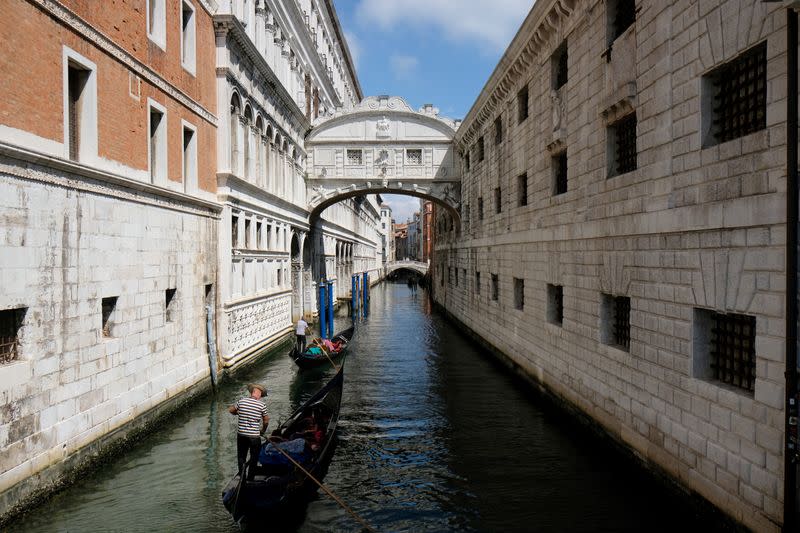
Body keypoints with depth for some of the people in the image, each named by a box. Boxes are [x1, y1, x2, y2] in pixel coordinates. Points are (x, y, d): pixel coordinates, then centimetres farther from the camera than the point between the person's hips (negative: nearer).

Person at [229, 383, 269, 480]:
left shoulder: (242, 401, -3)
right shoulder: (261, 405, -10)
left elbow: (230, 410, 11)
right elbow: (266, 421, -1)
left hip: (241, 434, 3)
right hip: (254, 436, -3)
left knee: (241, 456, 20)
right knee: (254, 458, 13)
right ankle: (250, 479, 17)